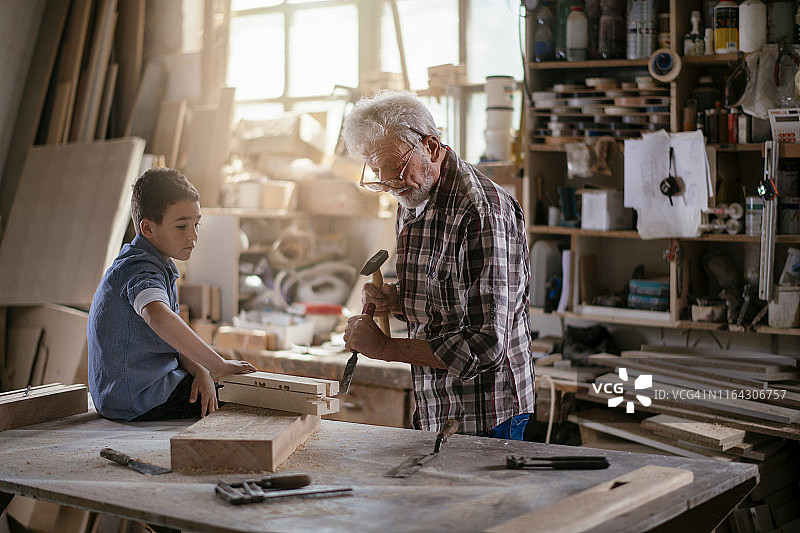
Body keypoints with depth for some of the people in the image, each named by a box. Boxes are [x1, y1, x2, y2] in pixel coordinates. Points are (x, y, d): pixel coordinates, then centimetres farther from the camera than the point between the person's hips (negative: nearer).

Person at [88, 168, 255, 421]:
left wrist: (200, 371, -8)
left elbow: (173, 341, 11)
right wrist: (217, 366, -38)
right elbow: (159, 318, -42)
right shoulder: (140, 270, -19)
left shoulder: (160, 266, 13)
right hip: (137, 399, -10)